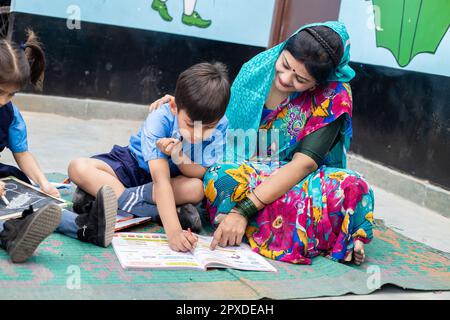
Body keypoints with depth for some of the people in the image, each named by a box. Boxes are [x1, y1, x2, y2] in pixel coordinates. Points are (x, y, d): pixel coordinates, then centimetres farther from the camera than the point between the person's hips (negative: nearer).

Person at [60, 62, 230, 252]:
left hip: (175, 176, 1)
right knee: (78, 168, -25)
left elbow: (199, 173, -22)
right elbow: (161, 180, -42)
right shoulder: (158, 121, -33)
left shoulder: (219, 127, -24)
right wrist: (173, 231, -55)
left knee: (197, 189, -35)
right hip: (134, 164, -1)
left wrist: (179, 156, -44)